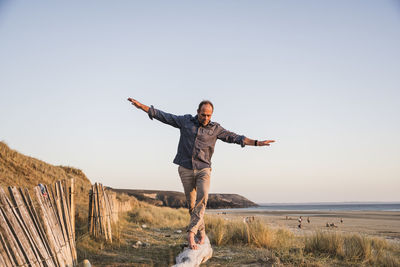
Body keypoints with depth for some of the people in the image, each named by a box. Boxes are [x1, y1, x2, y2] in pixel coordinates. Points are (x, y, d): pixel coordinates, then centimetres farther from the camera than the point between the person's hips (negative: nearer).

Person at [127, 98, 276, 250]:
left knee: (202, 197, -25)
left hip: (203, 170, 0)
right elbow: (164, 116, 5)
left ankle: (191, 232, -27)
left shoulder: (215, 128, 5)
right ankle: (201, 233, 16)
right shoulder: (185, 121, 5)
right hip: (186, 170, 1)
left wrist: (256, 143, -4)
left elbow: (234, 137, 3)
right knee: (192, 204, 1)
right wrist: (142, 106, 1)